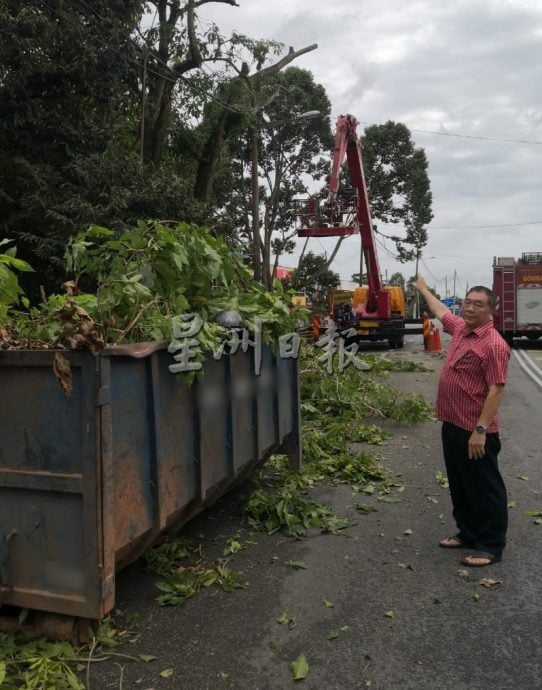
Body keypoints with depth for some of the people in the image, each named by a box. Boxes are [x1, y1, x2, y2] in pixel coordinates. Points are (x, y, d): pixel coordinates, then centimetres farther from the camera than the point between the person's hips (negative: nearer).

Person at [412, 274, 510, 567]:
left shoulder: (494, 344, -18)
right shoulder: (460, 328, 8)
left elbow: (496, 390, -21)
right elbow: (441, 311, 30)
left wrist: (481, 430, -24)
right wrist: (423, 290, 43)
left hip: (475, 430, -9)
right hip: (452, 424, 9)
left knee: (485, 488, 4)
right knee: (459, 485, 18)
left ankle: (491, 546, 16)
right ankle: (467, 533, 32)